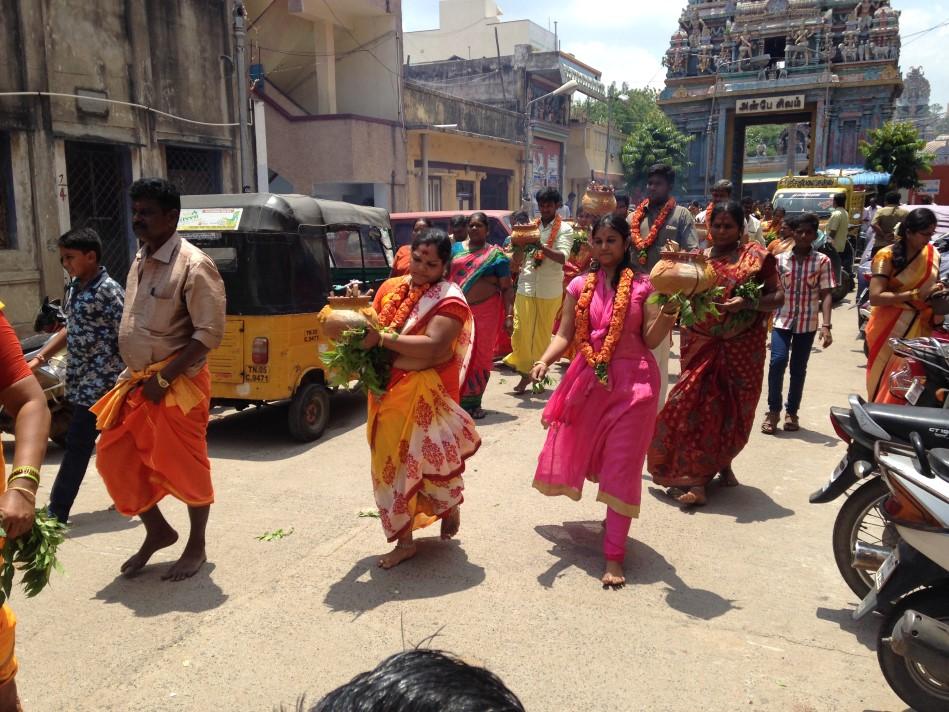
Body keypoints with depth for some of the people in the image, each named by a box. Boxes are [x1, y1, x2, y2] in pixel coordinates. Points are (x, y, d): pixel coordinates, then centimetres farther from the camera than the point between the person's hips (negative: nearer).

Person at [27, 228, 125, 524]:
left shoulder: (108, 291, -16)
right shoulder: (74, 288, 11)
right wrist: (39, 358, 14)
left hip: (100, 384, -8)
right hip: (82, 382, 8)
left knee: (77, 446, -2)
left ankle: (55, 513, 6)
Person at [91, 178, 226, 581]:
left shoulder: (193, 266, -14)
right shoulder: (140, 261, 12)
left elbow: (210, 333, -20)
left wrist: (163, 378, -20)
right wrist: (133, 373, 13)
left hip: (179, 385, -8)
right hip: (135, 382, 8)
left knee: (186, 468, 2)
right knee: (116, 460, 10)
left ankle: (196, 548, 22)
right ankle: (157, 532, 30)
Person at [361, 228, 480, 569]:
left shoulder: (449, 299, -11)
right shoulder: (390, 288, 7)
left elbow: (432, 347, -23)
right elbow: (370, 330, 12)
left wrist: (383, 338, -22)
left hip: (425, 395, -5)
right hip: (388, 391, 6)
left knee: (429, 456, 4)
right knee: (392, 461, 9)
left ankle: (450, 505, 39)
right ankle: (404, 539, 23)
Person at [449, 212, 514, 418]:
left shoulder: (496, 256, 3)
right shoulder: (455, 249, 11)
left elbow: (507, 288, 1)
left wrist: (509, 316, -8)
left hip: (485, 313, -2)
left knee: (480, 357, 5)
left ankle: (473, 403, 16)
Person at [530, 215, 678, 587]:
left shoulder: (643, 286, -2)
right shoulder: (580, 286, 5)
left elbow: (651, 340, -7)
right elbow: (565, 335, 2)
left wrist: (666, 317, -26)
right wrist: (544, 361, -15)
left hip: (632, 383, -4)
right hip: (588, 381, 4)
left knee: (622, 468, -3)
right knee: (580, 452, 16)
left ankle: (614, 556, 5)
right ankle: (613, 514, 46)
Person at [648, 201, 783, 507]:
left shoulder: (757, 256, 1)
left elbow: (777, 296, -3)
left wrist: (748, 303, -20)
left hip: (742, 347, 0)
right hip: (701, 345, 1)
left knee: (733, 408, 10)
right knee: (697, 406, -7)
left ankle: (722, 462, 35)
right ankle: (695, 479, -2)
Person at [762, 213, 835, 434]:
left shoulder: (822, 261, -2)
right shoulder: (780, 259, 1)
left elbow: (826, 295, -6)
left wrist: (825, 326, -16)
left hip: (807, 323, 0)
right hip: (782, 319, 0)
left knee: (798, 368, 8)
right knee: (777, 361, -14)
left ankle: (791, 412, 22)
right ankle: (773, 410, 1)